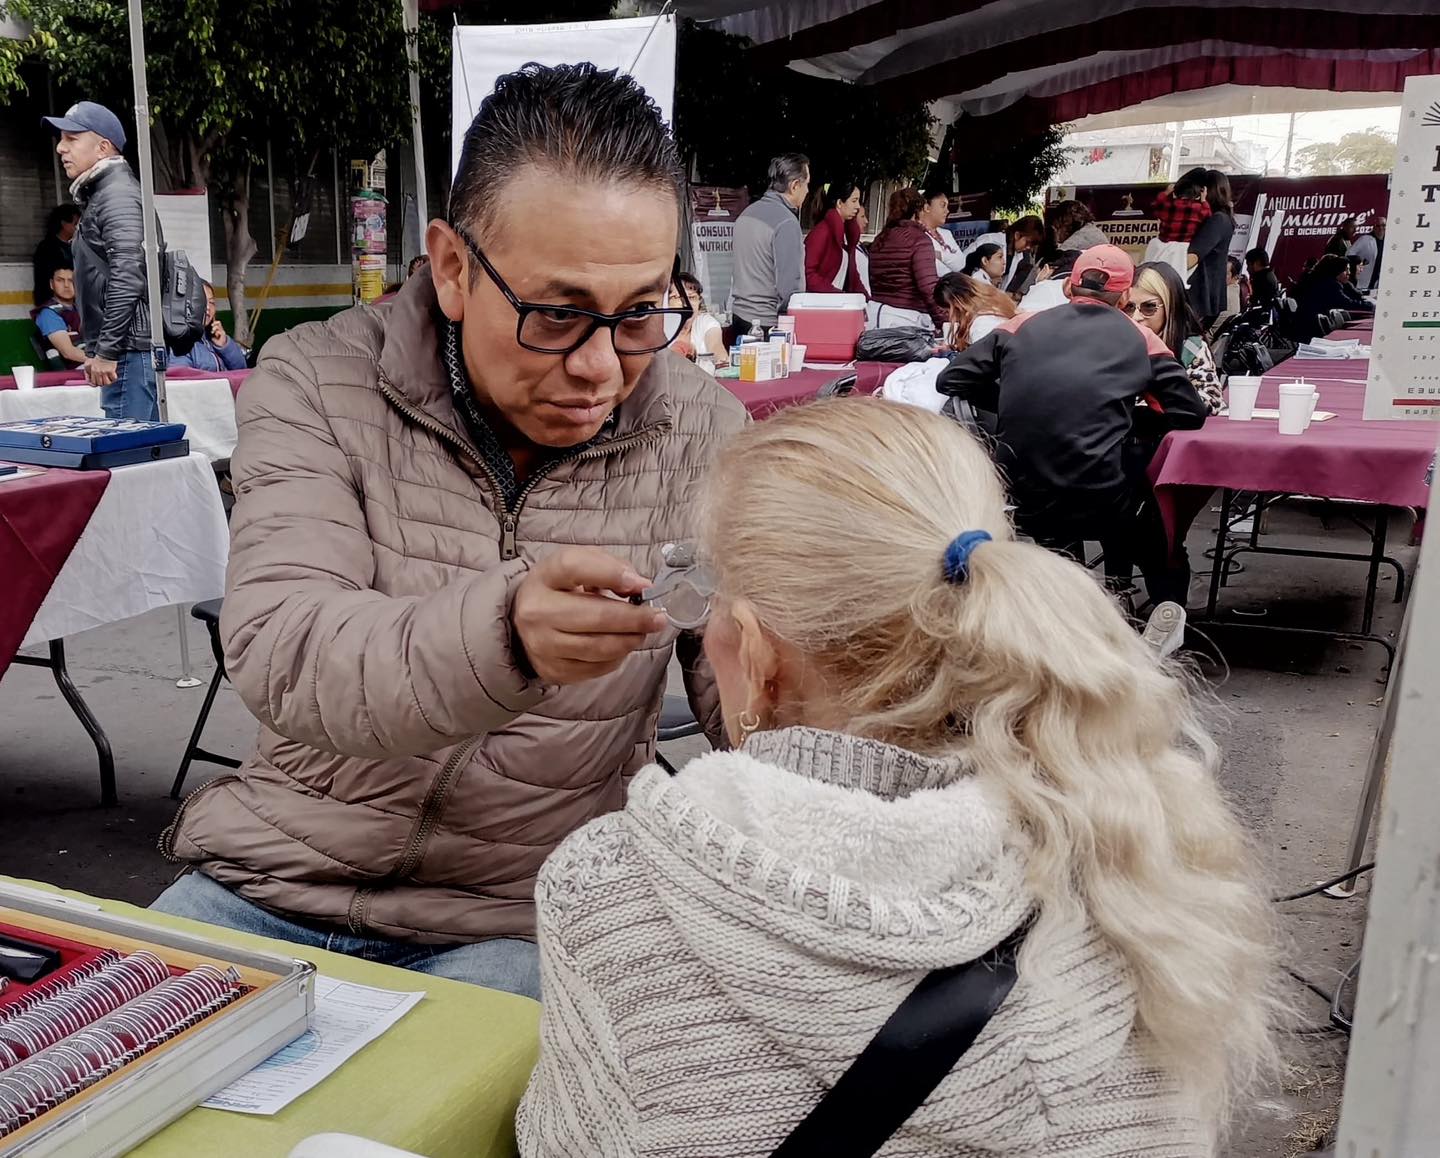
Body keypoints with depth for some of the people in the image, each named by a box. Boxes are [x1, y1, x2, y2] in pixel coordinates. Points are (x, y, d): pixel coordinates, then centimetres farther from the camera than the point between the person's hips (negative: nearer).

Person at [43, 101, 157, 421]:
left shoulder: (117, 195, -10)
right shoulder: (99, 194, 22)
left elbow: (127, 278, -21)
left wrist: (107, 351, -20)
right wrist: (96, 349, 23)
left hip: (128, 349, -10)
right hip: (125, 349, 10)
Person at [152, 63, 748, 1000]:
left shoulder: (702, 434, -6)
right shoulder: (316, 383, -9)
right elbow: (278, 658, -24)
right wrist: (505, 635, -44)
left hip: (519, 920, 0)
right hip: (275, 877, 1)